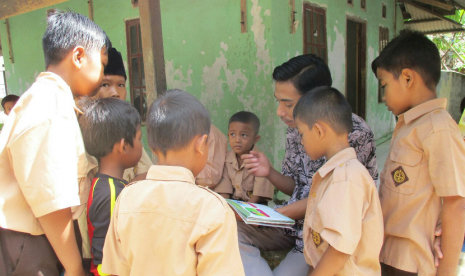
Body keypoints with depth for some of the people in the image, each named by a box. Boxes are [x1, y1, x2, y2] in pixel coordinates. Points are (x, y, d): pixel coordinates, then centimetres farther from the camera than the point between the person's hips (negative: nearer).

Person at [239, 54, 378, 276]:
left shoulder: (355, 133, -18)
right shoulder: (296, 128, 2)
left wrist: (281, 212, -21)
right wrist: (269, 173, -12)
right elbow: (296, 187, 9)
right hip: (294, 220, 6)